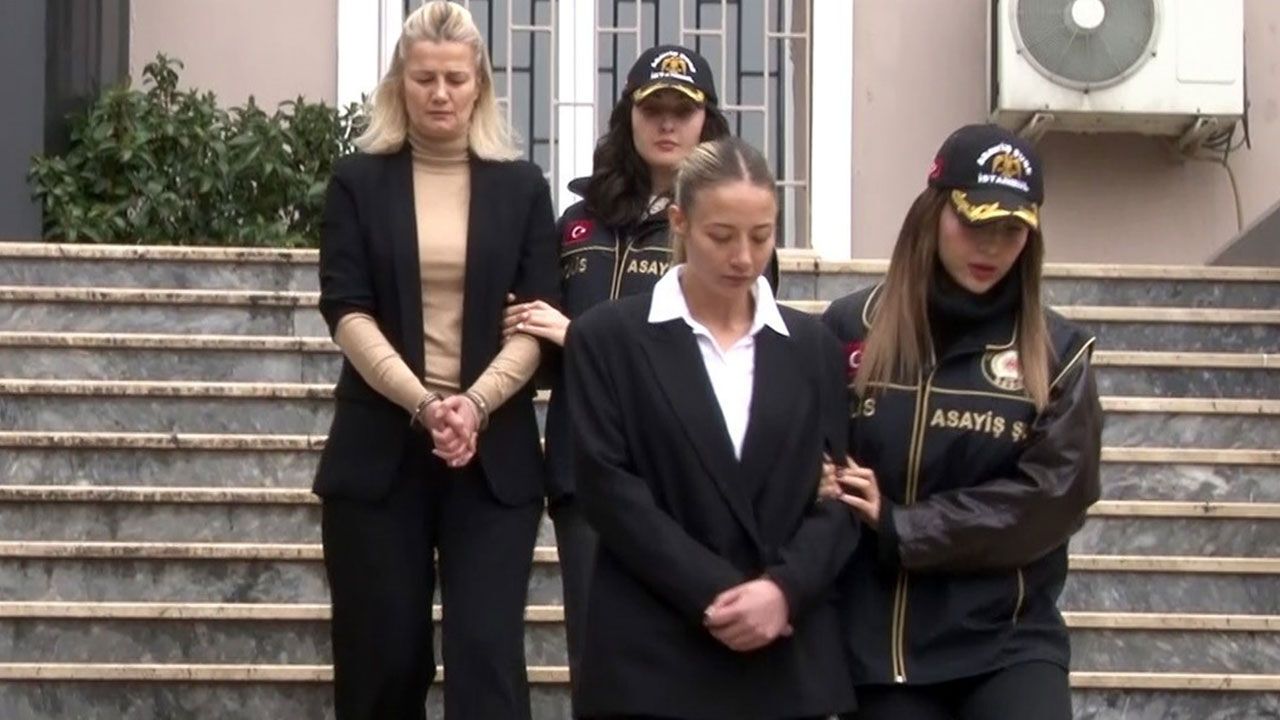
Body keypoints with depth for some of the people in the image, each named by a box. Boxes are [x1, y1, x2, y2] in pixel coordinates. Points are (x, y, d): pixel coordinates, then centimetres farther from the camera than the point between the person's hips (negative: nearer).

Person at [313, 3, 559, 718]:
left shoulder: (521, 186, 8)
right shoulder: (359, 181, 5)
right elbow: (347, 312, -3)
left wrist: (475, 404, -16)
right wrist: (423, 403, -17)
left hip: (494, 453, 0)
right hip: (381, 449, 0)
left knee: (488, 654, -8)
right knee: (381, 659, 2)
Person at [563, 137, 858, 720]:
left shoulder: (813, 347, 14)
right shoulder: (608, 337, 3)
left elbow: (838, 495, 7)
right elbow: (608, 488, -5)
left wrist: (784, 588, -11)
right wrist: (714, 594, -14)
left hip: (789, 657, 3)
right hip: (651, 659, -3)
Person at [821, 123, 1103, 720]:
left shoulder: (1055, 352, 3)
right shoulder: (851, 330, 2)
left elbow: (1051, 496, -6)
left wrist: (898, 527, -12)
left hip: (1009, 642, -1)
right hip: (877, 644, 1)